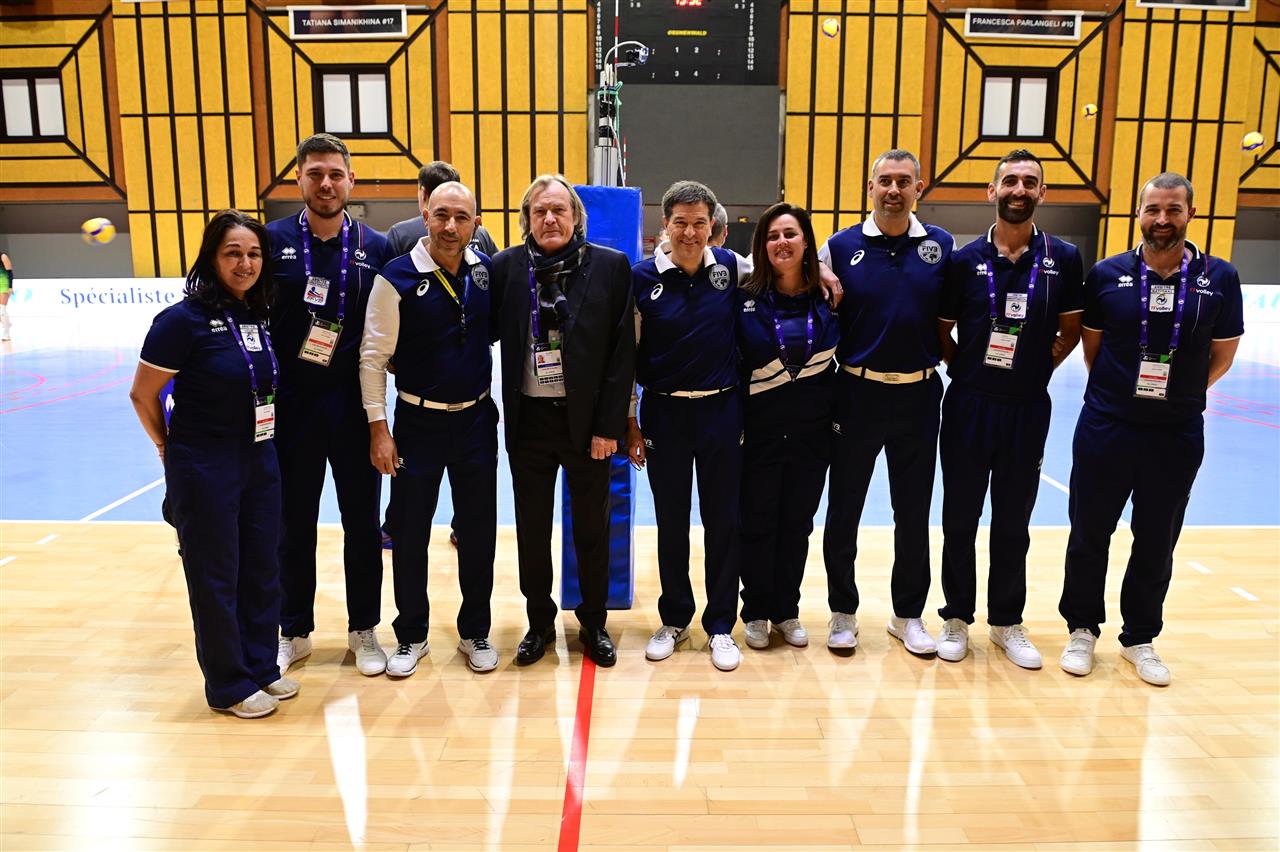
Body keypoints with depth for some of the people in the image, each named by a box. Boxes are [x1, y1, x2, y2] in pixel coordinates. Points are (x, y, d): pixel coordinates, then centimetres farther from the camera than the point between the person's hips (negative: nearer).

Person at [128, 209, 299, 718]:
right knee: (215, 576, 7)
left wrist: (262, 443, 10)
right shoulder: (184, 319, -16)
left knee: (262, 569, 14)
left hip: (261, 461, 6)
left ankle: (261, 667, 32)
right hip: (203, 468, -6)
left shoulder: (262, 316, 2)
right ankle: (229, 686, 23)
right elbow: (142, 394, -8)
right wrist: (172, 448, 2)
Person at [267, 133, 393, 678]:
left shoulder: (375, 247, 1)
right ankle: (293, 632, 29)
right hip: (291, 407, 0)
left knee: (362, 522, 9)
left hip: (354, 407, 1)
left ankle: (363, 630, 26)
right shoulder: (273, 240, -2)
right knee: (294, 524, 11)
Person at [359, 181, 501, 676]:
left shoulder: (487, 271, -1)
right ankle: (411, 635, 27)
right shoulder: (396, 278, -11)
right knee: (409, 532, 7)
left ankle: (474, 632, 29)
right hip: (418, 422, -3)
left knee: (478, 530, 11)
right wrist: (379, 429, -11)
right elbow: (373, 357, -8)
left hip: (477, 420, 3)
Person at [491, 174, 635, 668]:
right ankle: (539, 623, 30)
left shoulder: (611, 266, -4)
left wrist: (610, 424, -10)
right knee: (531, 527, 12)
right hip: (528, 418, 2)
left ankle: (594, 623, 29)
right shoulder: (506, 267, 0)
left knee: (592, 527, 11)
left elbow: (623, 351, -5)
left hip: (587, 418, -1)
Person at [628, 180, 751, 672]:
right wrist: (629, 424, -1)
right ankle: (674, 620, 28)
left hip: (721, 411, 1)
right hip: (664, 414, -1)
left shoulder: (732, 267, -1)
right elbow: (627, 354, 0)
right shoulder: (642, 277, -5)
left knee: (723, 520, 7)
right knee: (670, 521, 10)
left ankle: (720, 626, 22)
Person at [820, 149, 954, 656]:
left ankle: (909, 615, 28)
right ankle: (843, 613, 24)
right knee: (844, 510, 7)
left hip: (918, 396, 1)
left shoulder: (941, 247, 2)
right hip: (857, 394, -1)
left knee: (913, 511, 11)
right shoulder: (841, 247, -2)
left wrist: (945, 357, -1)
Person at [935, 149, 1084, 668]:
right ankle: (957, 617, 23)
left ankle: (1007, 623, 26)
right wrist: (965, 371, -2)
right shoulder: (965, 260, -1)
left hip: (1027, 408, 1)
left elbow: (1070, 332, 10)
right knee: (960, 517, 8)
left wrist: (1037, 368, 0)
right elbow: (941, 329, 7)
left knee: (1013, 521, 11)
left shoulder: (1064, 259, 0)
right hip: (969, 405, 0)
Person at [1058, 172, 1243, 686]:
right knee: (1089, 534, 9)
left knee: (1157, 543, 12)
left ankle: (1140, 639, 29)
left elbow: (1221, 358, 7)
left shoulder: (1220, 278, -3)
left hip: (1177, 435, 1)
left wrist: (1177, 394, 10)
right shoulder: (1107, 275, -4)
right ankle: (1082, 628, 27)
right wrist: (1117, 391, 7)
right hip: (1105, 428, 0)